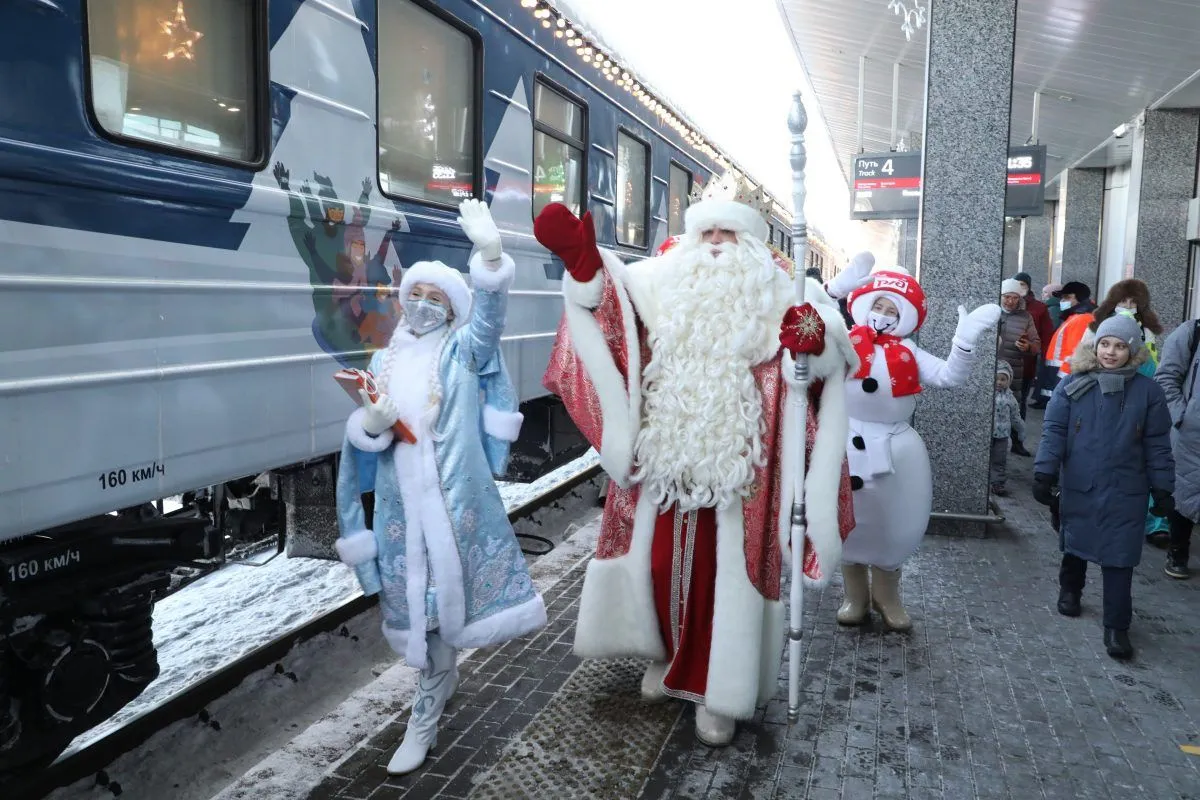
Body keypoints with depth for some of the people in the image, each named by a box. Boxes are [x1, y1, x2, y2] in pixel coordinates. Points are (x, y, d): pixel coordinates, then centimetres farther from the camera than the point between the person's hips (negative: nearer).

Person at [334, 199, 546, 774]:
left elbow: (489, 315, -20)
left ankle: (424, 718, 22)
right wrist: (372, 424, -14)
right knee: (417, 597, 11)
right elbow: (358, 437, 11)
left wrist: (490, 254, -38)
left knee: (443, 593, 2)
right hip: (400, 501, 4)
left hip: (453, 498, -3)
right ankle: (443, 677, 37)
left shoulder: (463, 350, 1)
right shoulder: (383, 361, 12)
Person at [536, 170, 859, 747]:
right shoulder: (665, 283, 6)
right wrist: (581, 258, -27)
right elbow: (608, 291, -6)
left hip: (734, 465, -2)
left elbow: (825, 348, -10)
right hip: (664, 458, 2)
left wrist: (815, 332, -34)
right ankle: (665, 653, 38)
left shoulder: (773, 295, 1)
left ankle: (719, 690, 20)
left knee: (723, 569, 4)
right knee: (659, 558, 13)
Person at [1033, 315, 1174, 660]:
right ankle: (1070, 589, 44)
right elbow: (1054, 431, -5)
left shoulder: (1148, 392, -3)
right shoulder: (1072, 386, -4)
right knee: (1075, 545, 18)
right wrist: (1044, 473, -12)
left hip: (1125, 493, -1)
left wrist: (1162, 488, 1)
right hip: (1078, 487, 1)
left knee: (1119, 558, 0)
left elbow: (1157, 445, 1)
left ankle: (1116, 626, 9)